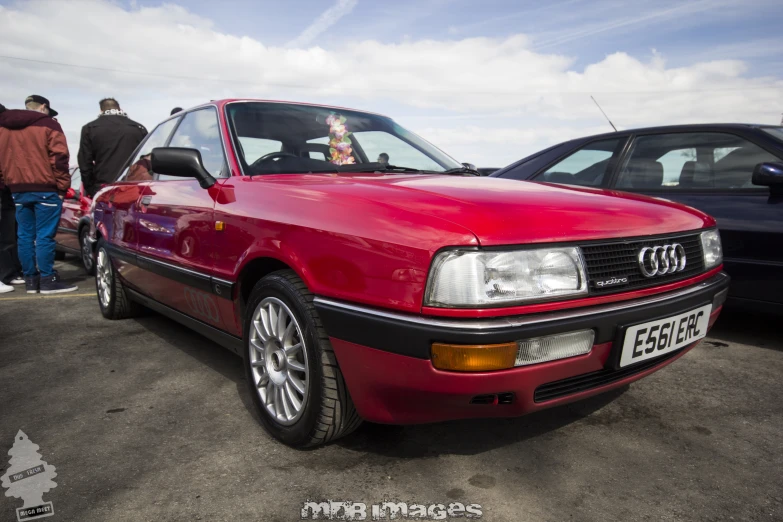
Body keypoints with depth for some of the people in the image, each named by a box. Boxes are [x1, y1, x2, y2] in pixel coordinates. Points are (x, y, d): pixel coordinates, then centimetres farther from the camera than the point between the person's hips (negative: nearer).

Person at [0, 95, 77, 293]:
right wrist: (62, 185, -6)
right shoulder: (48, 124, -2)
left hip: (18, 190, 6)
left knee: (25, 236, 8)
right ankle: (47, 279, -4)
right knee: (45, 236, -5)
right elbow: (59, 157, -9)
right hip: (45, 189, -6)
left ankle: (30, 279, 11)